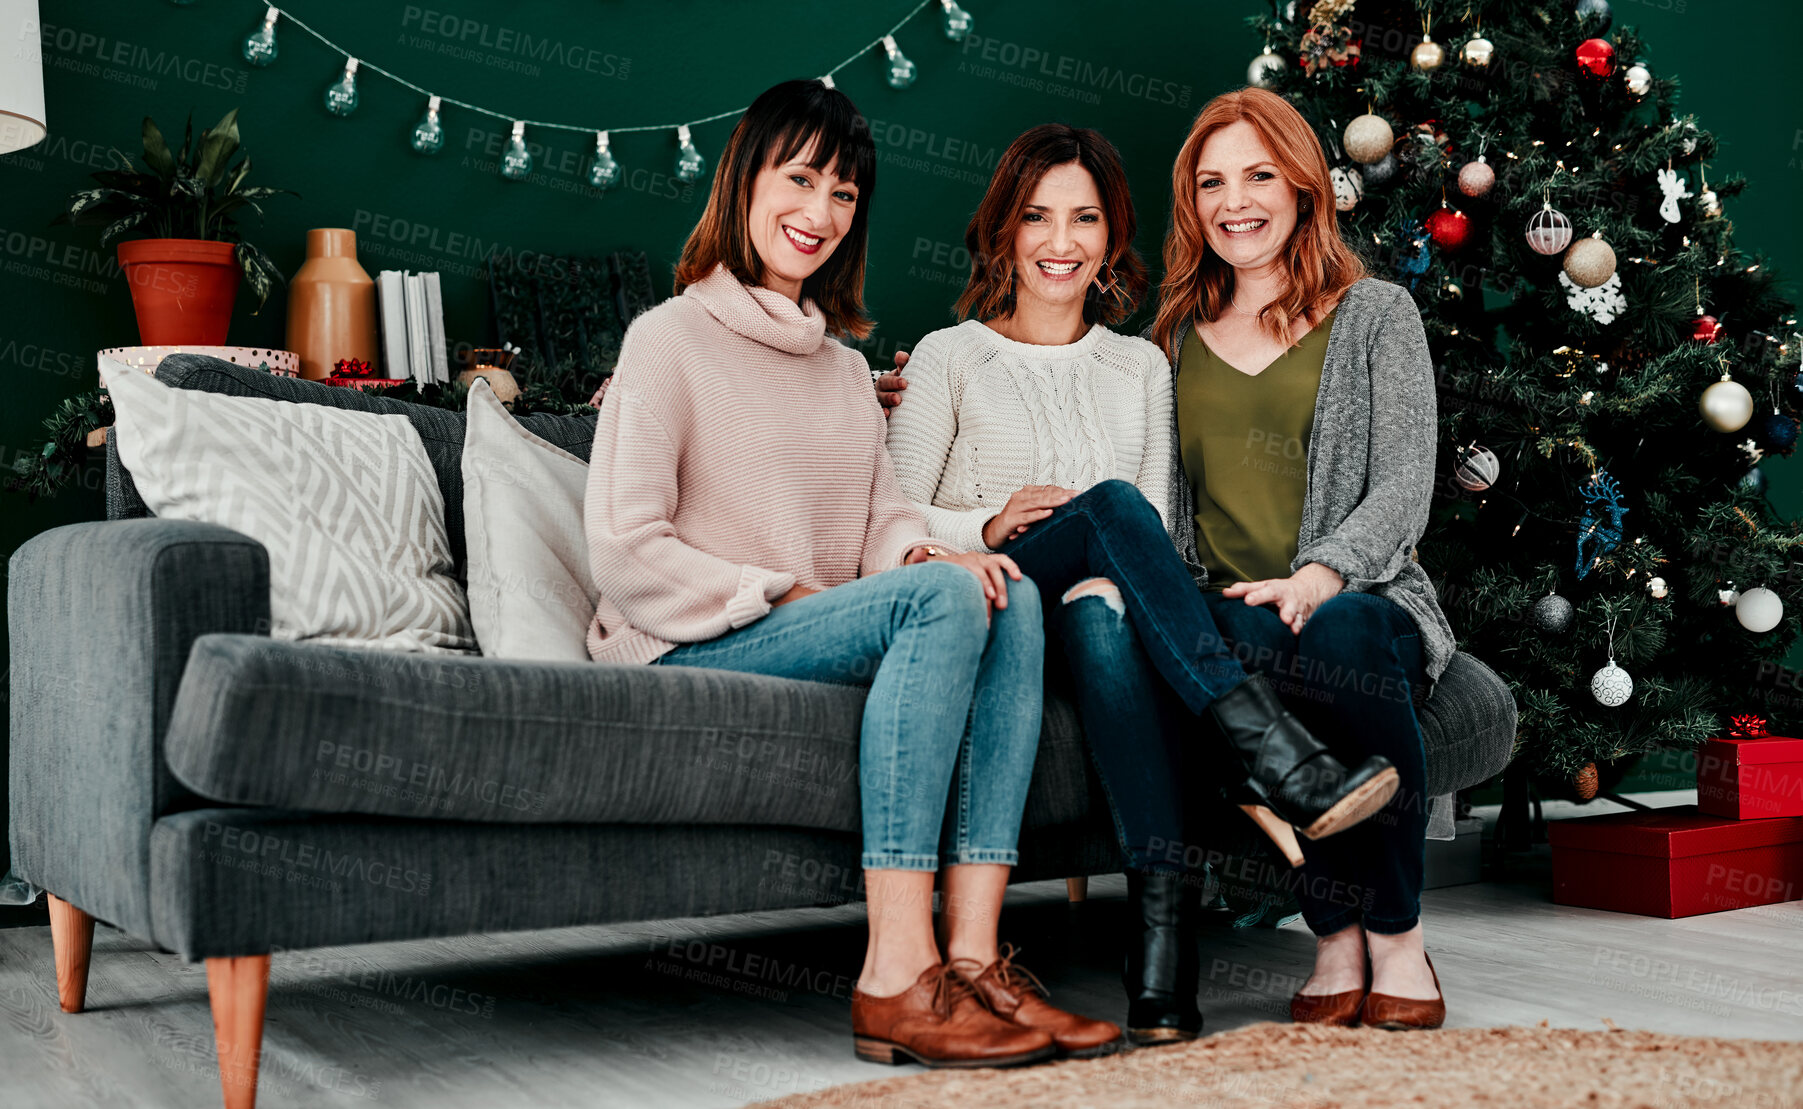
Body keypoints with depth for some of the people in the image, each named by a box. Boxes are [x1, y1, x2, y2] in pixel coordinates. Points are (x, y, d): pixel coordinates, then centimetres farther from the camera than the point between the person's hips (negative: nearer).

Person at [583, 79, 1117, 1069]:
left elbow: (884, 520, 13)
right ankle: (897, 981, -35)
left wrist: (926, 550, -10)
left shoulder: (843, 367, 23)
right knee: (942, 599, -29)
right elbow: (624, 551, -9)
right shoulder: (670, 338, -1)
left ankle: (970, 956, -29)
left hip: (814, 634, 6)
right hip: (682, 654, -6)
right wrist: (782, 596, -13)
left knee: (1011, 598, -20)